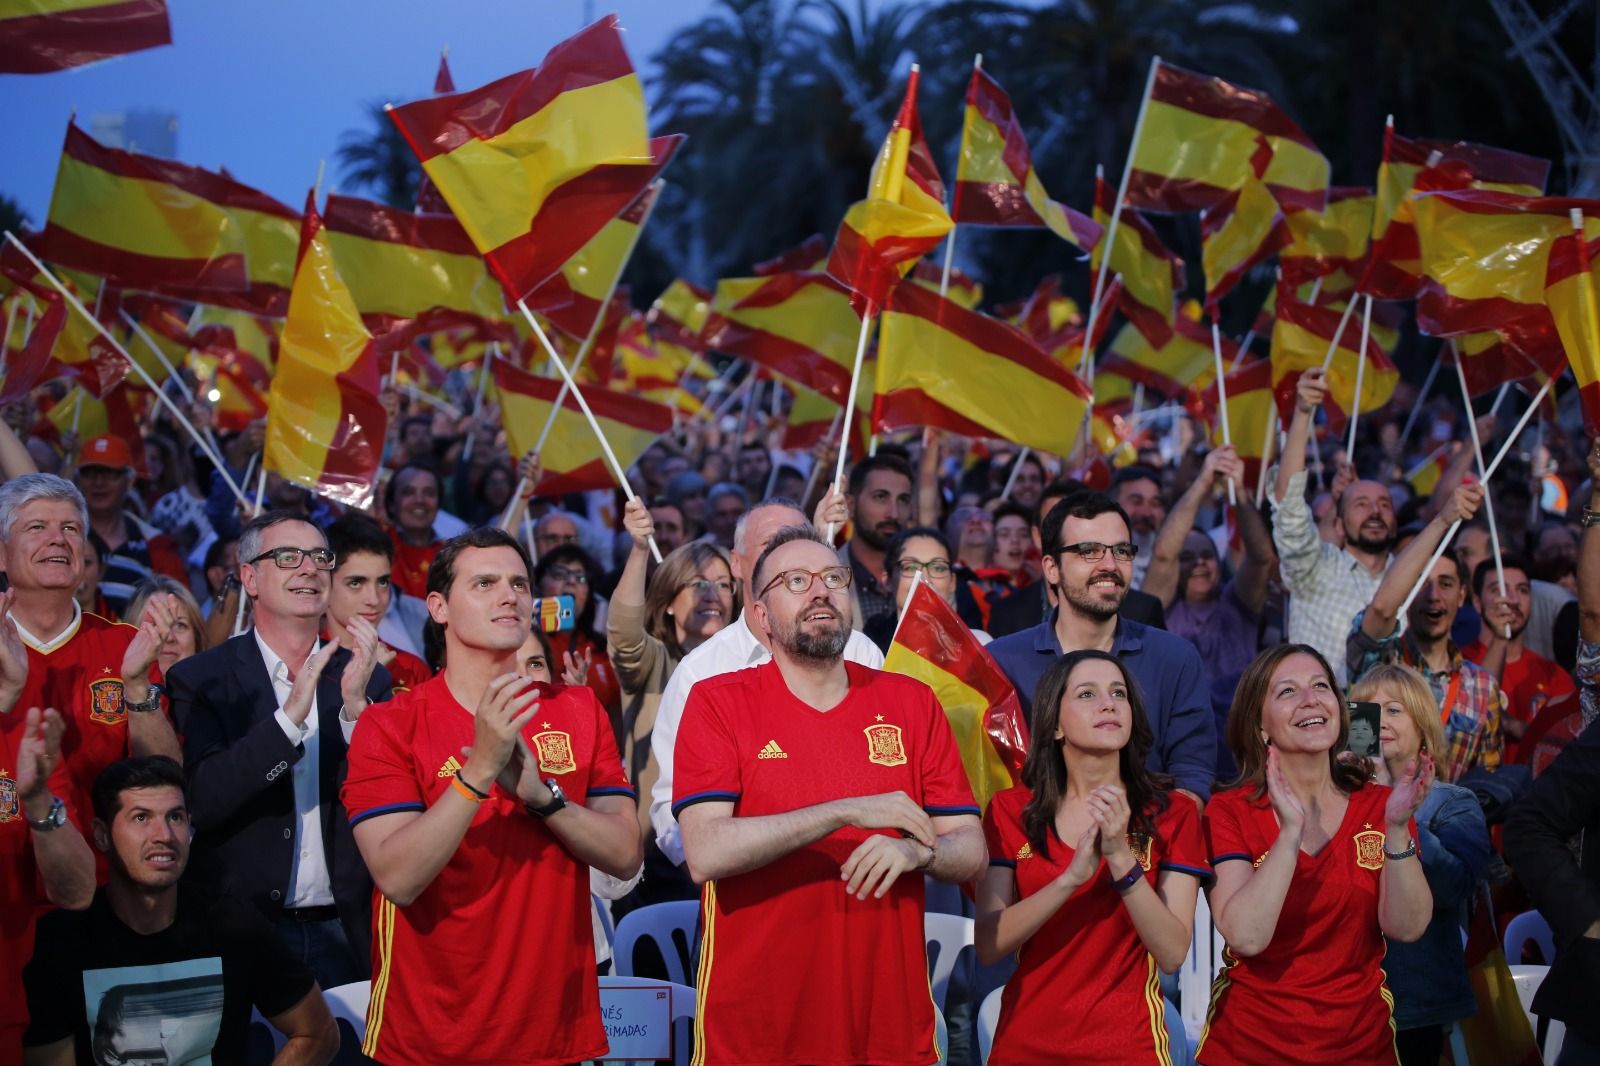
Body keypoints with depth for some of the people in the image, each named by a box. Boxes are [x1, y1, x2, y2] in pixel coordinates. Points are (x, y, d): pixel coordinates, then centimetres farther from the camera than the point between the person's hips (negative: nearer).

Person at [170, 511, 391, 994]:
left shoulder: (364, 677, 6)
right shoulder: (201, 680, -2)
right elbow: (200, 802, -15)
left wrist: (356, 705, -16)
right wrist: (290, 716, -23)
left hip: (344, 934, 3)